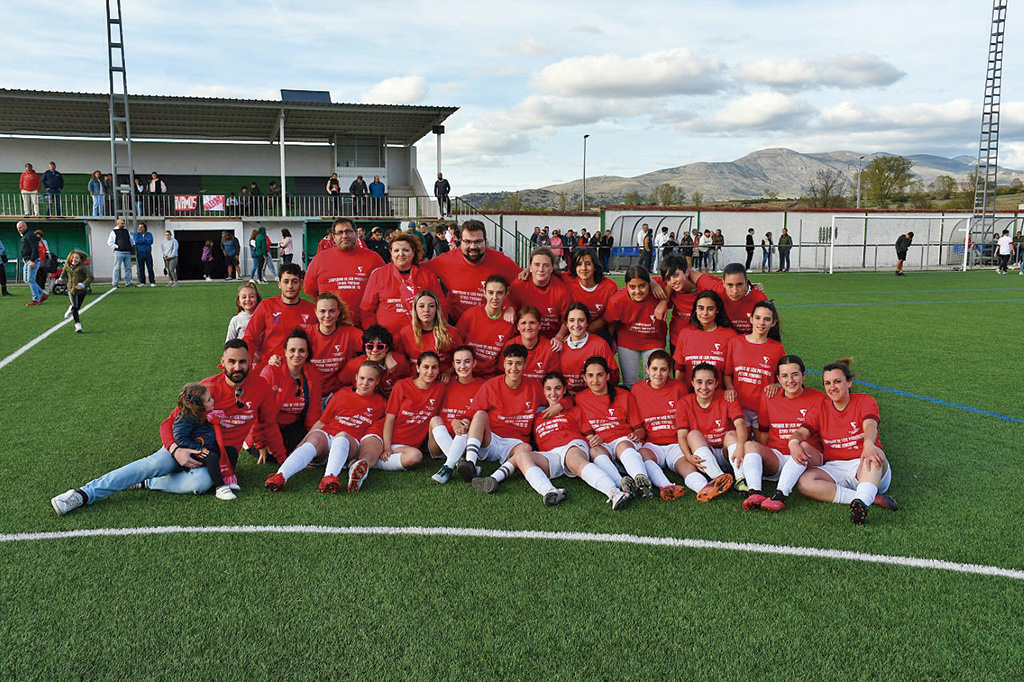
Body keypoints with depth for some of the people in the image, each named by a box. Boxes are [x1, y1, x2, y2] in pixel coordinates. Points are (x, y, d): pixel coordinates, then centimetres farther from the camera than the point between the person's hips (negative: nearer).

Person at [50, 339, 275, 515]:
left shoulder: (260, 386, -6)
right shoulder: (208, 387, -9)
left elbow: (270, 422, 10)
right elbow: (169, 423, -7)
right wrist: (176, 450, -25)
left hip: (224, 451, 0)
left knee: (201, 482, -34)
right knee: (155, 464, -28)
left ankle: (146, 484, -15)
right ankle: (83, 494, -24)